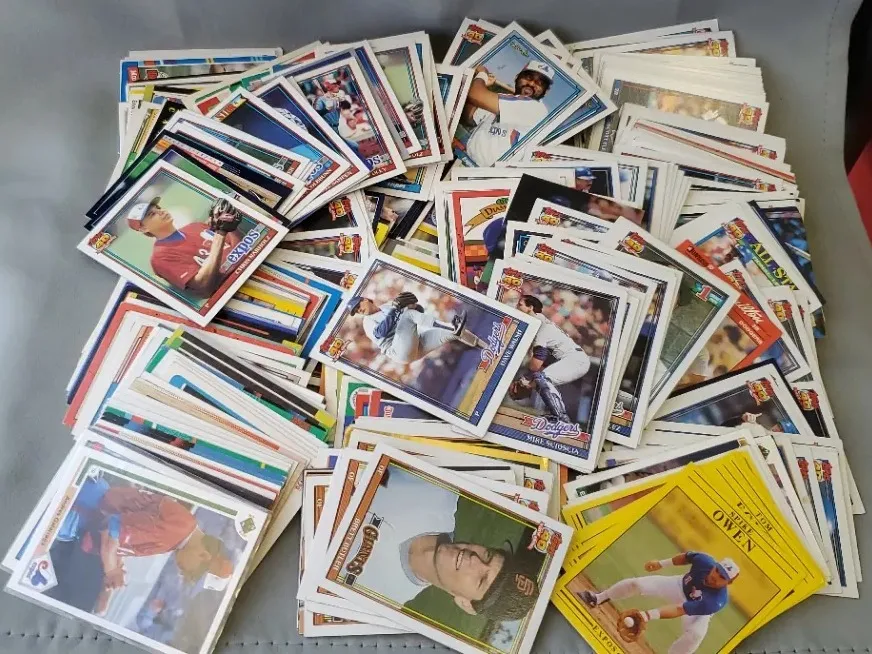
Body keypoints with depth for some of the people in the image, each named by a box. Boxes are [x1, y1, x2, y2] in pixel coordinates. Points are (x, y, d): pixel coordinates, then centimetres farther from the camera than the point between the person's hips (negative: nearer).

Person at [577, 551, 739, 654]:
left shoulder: (716, 601, -43)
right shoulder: (704, 560, -34)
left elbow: (679, 610, -49)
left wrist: (648, 615, -57)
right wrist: (662, 563, -5)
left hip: (697, 612, -3)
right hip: (681, 585, 4)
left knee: (695, 634, -35)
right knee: (637, 583, -7)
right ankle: (599, 599, 16)